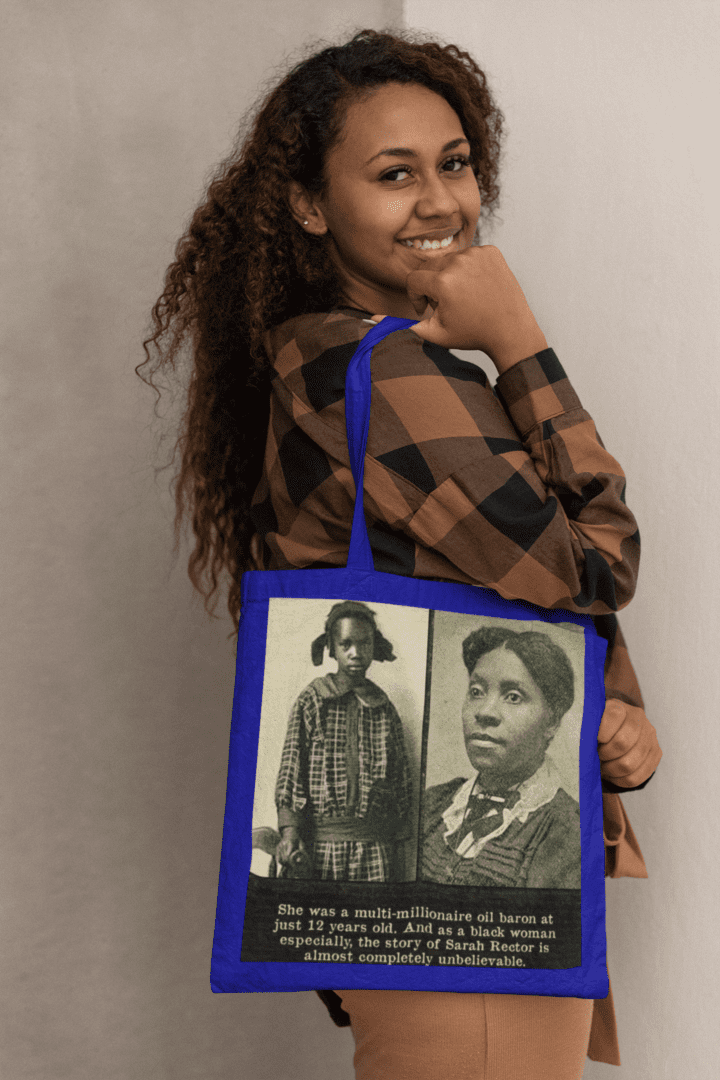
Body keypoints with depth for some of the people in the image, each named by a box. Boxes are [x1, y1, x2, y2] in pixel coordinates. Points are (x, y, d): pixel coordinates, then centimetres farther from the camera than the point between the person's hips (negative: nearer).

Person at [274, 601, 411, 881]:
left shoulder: (385, 708, 11)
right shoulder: (311, 701, 5)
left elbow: (401, 780, 13)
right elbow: (290, 767, 0)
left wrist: (395, 847, 9)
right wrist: (289, 832, -12)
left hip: (376, 847, 2)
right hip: (320, 845, -1)